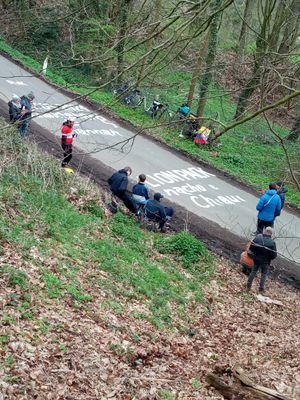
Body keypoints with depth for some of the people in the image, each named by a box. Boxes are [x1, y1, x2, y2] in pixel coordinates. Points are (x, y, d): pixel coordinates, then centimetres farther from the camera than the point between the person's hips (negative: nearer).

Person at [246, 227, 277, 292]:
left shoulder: (257, 238, -15)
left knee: (253, 271, 20)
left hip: (256, 259, 3)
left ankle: (249, 285, 28)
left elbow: (251, 248, -6)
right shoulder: (272, 242, -21)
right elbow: (274, 255, -17)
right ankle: (261, 287, 23)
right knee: (264, 274, 17)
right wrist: (269, 258, 3)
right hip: (266, 262, -2)